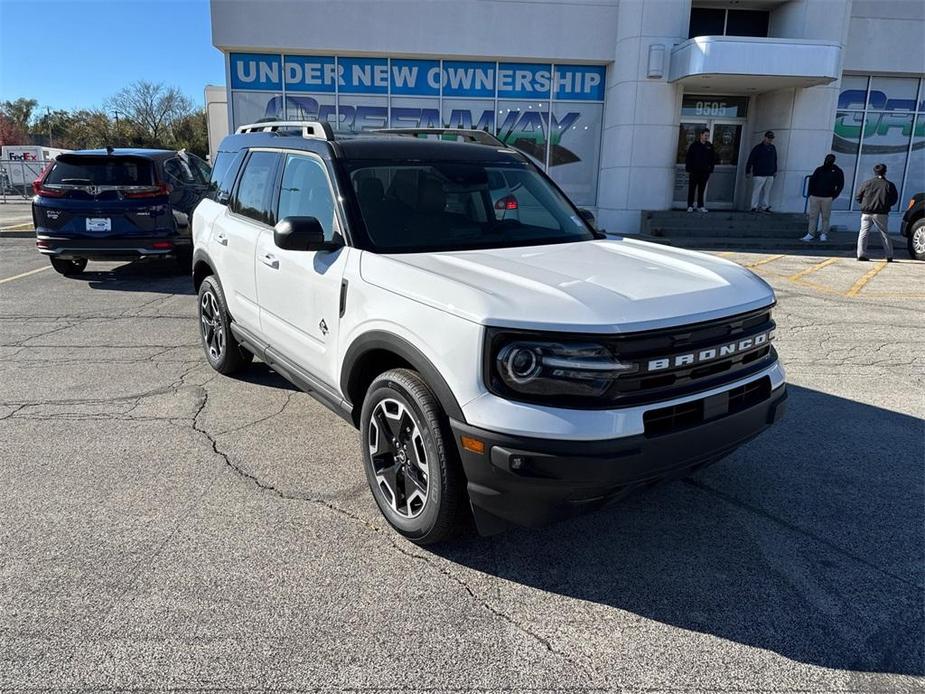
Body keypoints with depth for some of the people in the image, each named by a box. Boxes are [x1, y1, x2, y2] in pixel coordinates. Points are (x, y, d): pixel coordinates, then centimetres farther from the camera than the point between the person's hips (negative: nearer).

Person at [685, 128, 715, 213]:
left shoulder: (710, 146, 9)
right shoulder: (694, 145, 0)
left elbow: (713, 158, 13)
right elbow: (688, 158, -1)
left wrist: (710, 169, 4)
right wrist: (689, 169, -7)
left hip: (704, 172, 3)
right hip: (694, 171, -3)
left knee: (702, 190, 6)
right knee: (691, 189, 2)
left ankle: (700, 206, 12)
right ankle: (690, 206, 8)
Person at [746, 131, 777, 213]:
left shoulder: (773, 148, 15)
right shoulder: (758, 148, -4)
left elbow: (775, 160, 24)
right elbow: (750, 160, -5)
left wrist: (775, 170, 23)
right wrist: (748, 171, -8)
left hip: (770, 175, 6)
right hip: (759, 174, -6)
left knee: (767, 191, 5)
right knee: (757, 191, -7)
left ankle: (764, 207, 10)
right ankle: (754, 207, -5)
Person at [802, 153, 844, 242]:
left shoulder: (837, 172, 6)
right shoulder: (819, 169, 13)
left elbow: (840, 185, 5)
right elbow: (812, 181, 14)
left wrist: (833, 196, -4)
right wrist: (810, 193, 3)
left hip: (827, 198, -2)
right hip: (815, 197, 2)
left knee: (825, 217, 0)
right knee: (813, 216, 0)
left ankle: (824, 234, 7)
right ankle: (811, 234, 1)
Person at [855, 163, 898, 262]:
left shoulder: (867, 183, 1)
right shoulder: (889, 185, 0)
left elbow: (858, 197, 3)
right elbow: (894, 200, 5)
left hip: (866, 213, 0)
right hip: (881, 214, 0)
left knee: (863, 233, 6)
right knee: (884, 235, 8)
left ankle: (861, 255, -5)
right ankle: (889, 256, 10)